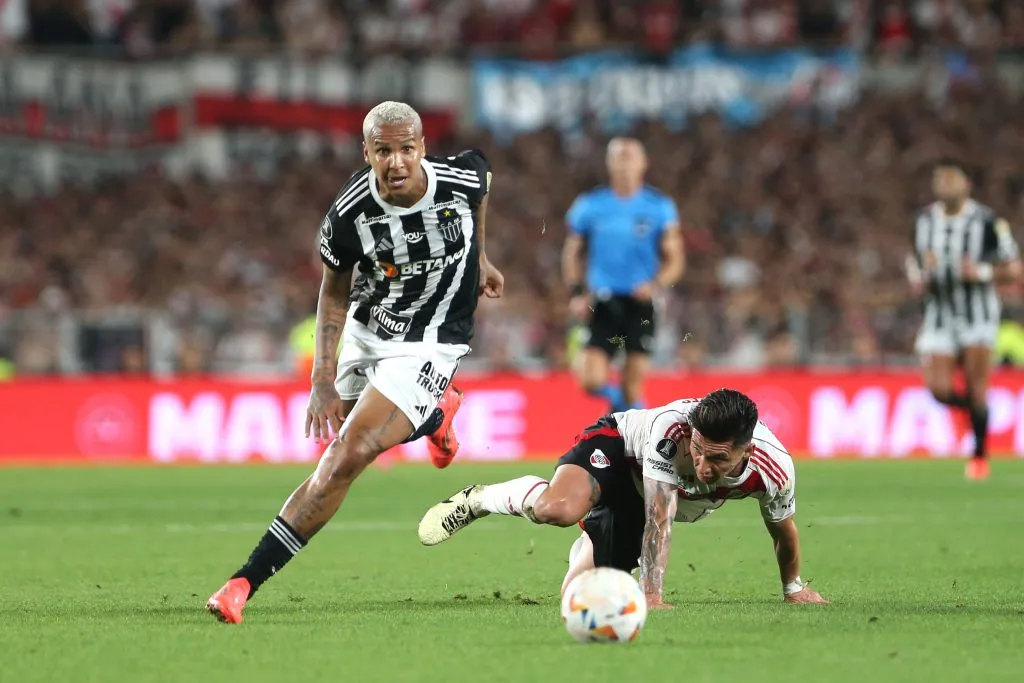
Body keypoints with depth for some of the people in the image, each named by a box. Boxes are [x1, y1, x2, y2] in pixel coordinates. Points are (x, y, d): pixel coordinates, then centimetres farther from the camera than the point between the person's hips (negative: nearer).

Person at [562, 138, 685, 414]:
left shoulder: (660, 207, 0)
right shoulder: (589, 205, 2)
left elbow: (675, 261, 3)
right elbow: (572, 253, 13)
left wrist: (655, 285, -16)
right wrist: (576, 293, 0)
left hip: (640, 303, 0)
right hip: (603, 303, 0)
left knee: (633, 387, -1)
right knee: (591, 380, -11)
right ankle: (616, 398, 22)